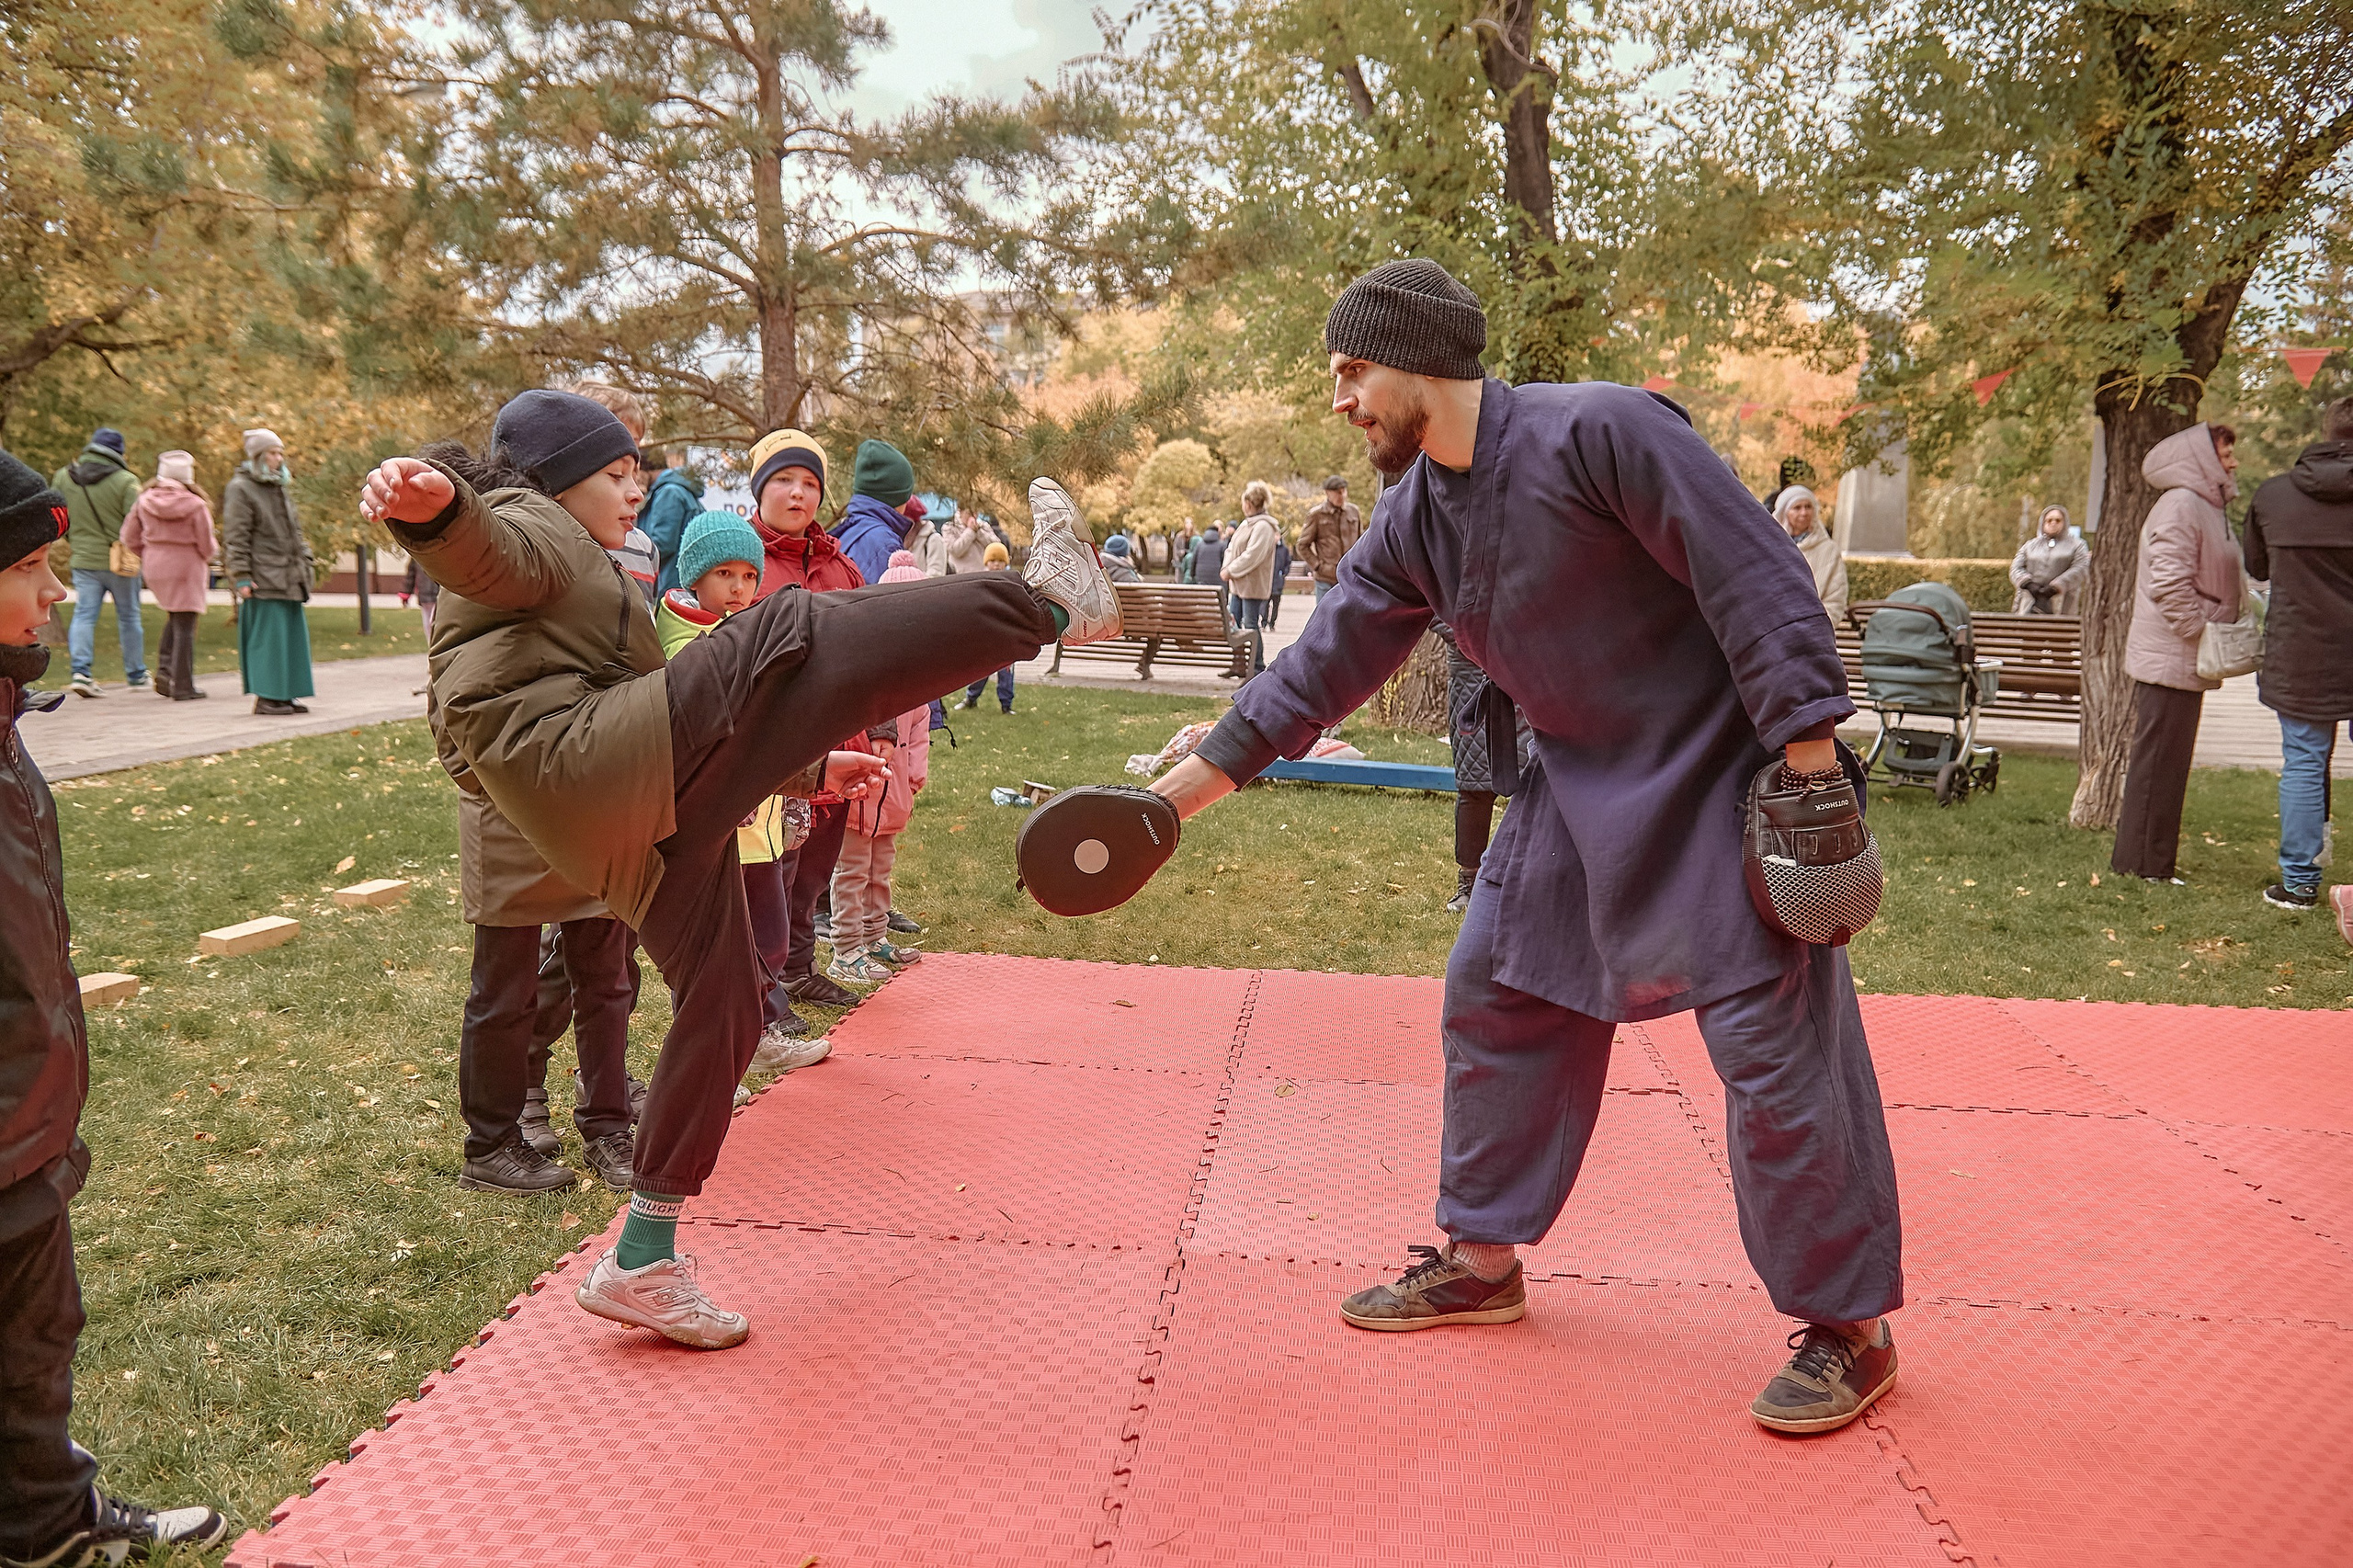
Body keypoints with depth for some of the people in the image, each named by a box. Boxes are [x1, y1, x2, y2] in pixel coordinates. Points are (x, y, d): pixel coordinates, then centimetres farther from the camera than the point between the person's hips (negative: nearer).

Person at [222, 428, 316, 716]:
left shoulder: (278, 487, 20)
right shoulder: (240, 489, -6)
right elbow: (236, 537, -11)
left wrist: (304, 561, 18)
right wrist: (241, 577, -16)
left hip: (288, 579, 8)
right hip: (262, 580, -8)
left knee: (291, 634, 7)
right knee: (267, 634, -8)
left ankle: (285, 693, 13)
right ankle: (265, 696, -4)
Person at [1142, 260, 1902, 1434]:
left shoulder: (1599, 432, -22)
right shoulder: (1415, 519, 2)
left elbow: (1755, 577, -21)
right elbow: (1330, 656, 7)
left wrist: (1810, 763, -22)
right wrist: (1196, 781, 4)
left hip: (1717, 779, -8)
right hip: (1581, 784, 8)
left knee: (1774, 1043, -5)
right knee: (1494, 999, 12)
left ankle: (1848, 1326, 11)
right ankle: (1482, 1259, 28)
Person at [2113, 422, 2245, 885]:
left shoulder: (2206, 508, 19)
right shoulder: (2180, 506, -15)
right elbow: (2170, 584, -24)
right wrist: (2202, 635, -19)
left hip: (2185, 661, 11)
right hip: (2171, 660, -11)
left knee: (2169, 760, 15)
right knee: (2158, 758, -5)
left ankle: (2153, 858, 23)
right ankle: (2142, 862, 1)